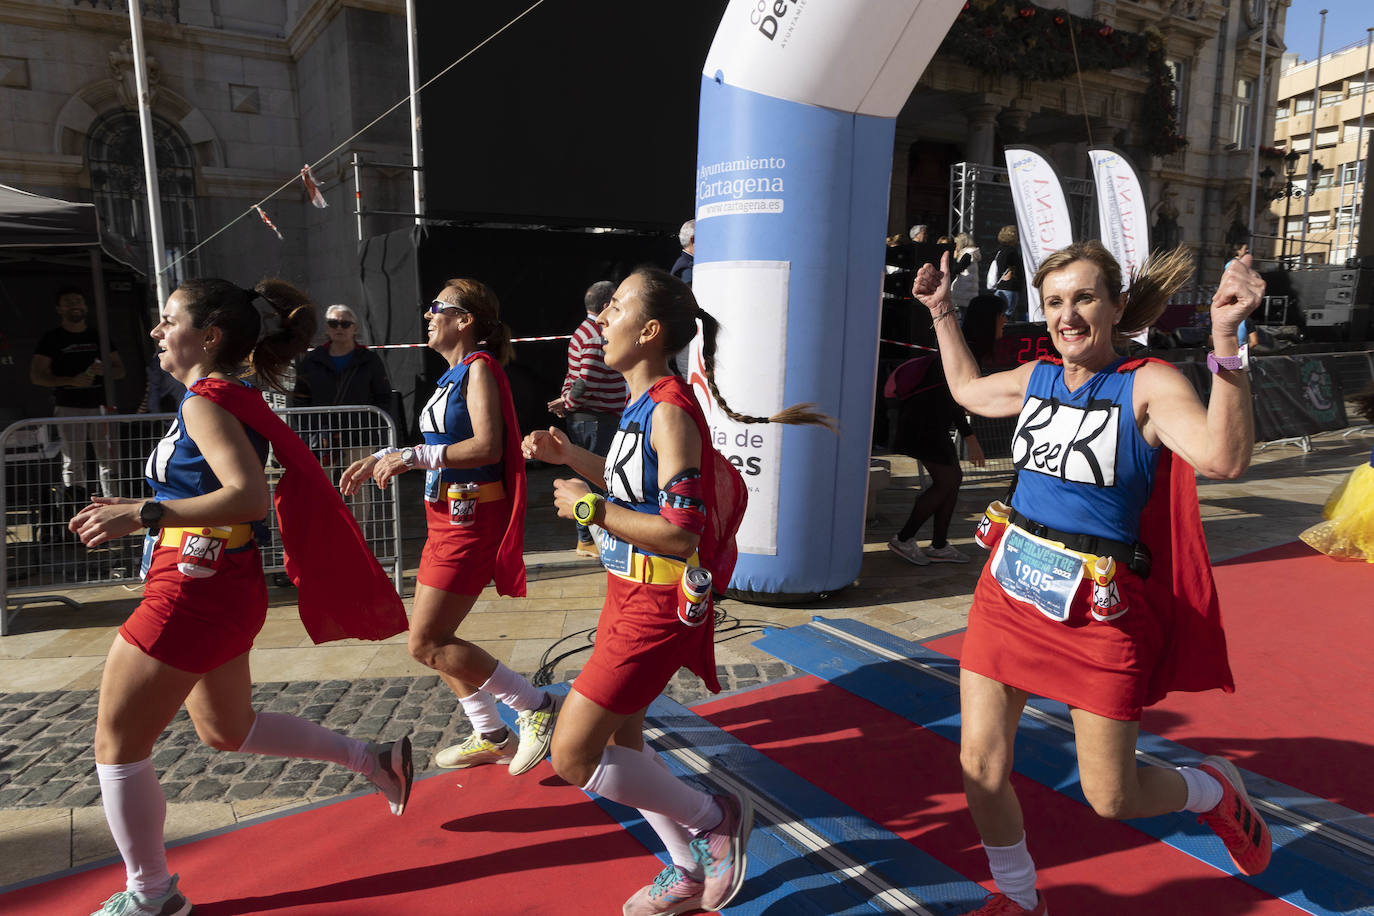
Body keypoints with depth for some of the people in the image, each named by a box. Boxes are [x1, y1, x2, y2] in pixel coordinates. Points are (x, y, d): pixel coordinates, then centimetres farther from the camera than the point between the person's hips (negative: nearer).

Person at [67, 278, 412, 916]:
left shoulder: (206, 402, -16)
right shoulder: (233, 397, 13)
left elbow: (247, 495, -30)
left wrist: (141, 513, -30)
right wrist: (134, 513, 17)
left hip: (193, 592, -10)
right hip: (220, 585, 10)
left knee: (118, 743, 6)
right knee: (227, 730, 24)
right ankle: (373, 759, 28)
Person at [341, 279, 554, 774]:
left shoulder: (480, 367, -12)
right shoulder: (453, 375, 17)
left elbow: (486, 446, -24)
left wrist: (412, 456, -22)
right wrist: (382, 459, 14)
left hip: (471, 521, -10)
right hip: (446, 517, 10)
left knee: (428, 645, -8)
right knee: (430, 640, 14)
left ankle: (536, 706, 2)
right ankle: (491, 737, 26)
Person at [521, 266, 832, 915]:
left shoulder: (670, 412, -21)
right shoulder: (641, 402, 8)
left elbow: (680, 533, -27)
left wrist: (589, 508, -19)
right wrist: (570, 457, 12)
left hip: (657, 606, -10)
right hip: (628, 592, 10)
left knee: (573, 756, -6)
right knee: (620, 740, 18)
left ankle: (715, 819, 15)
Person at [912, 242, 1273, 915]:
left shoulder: (1150, 386, -11)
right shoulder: (1036, 378, 5)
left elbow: (1224, 458, -30)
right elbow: (966, 389, 26)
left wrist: (1227, 340, -38)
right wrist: (942, 313, 23)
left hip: (1097, 607, -4)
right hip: (1009, 586, 5)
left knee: (1111, 800, 8)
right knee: (980, 770, 7)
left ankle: (1214, 789, 43)